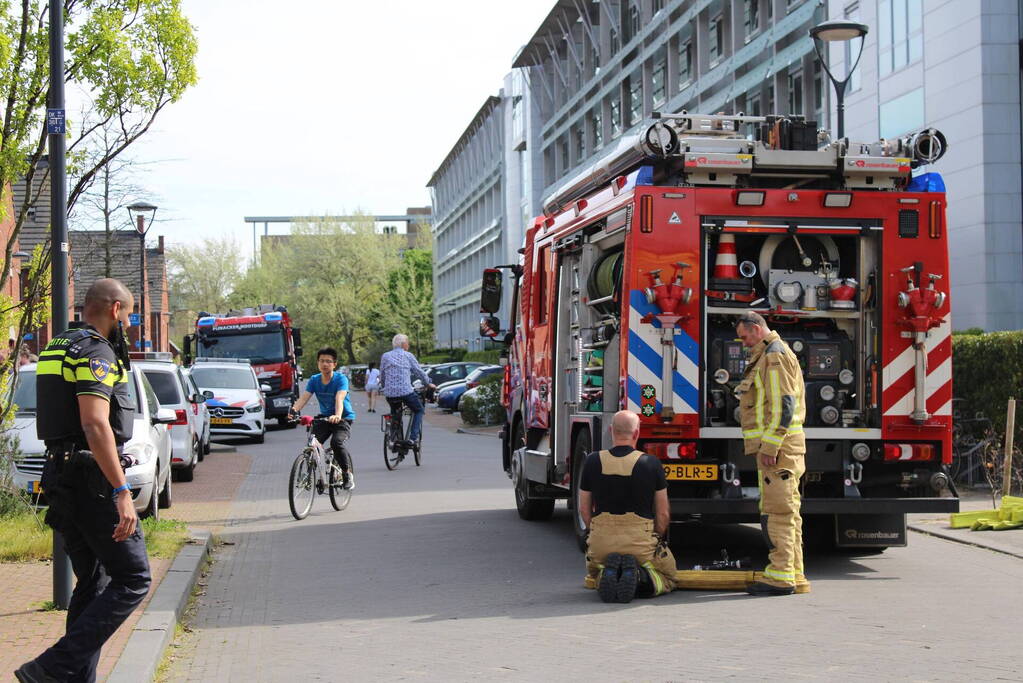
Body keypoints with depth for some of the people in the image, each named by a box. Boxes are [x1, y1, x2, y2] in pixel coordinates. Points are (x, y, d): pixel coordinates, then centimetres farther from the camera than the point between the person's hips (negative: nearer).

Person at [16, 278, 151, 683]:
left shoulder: (59, 350, 18)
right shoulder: (96, 353, -13)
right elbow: (95, 424, -25)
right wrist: (122, 492, -28)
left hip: (61, 479, 10)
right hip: (92, 482, -10)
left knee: (92, 584, 15)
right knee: (132, 580, -7)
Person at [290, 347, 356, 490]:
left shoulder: (341, 379, -15)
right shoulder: (314, 380, -1)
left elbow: (339, 399, -31)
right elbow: (304, 397, -14)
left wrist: (337, 415, -50)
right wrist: (294, 410, -35)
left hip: (344, 418, -4)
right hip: (324, 417, 5)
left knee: (336, 442, -30)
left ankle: (348, 473, -9)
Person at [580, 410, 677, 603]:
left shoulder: (593, 461, -1)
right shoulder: (651, 464, -6)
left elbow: (584, 509, 6)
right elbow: (663, 513, 1)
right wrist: (657, 541, 18)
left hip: (601, 543, 2)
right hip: (640, 541, -2)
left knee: (594, 574, 34)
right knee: (667, 577, 24)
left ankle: (606, 574, -4)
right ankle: (641, 578, -11)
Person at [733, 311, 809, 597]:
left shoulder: (775, 356, -10)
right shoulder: (768, 356, 23)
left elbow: (783, 405, -19)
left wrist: (769, 447, -22)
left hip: (776, 445, -11)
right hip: (778, 448, 11)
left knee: (776, 512, -11)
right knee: (787, 512, 10)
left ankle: (780, 576, -12)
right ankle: (794, 576, 12)